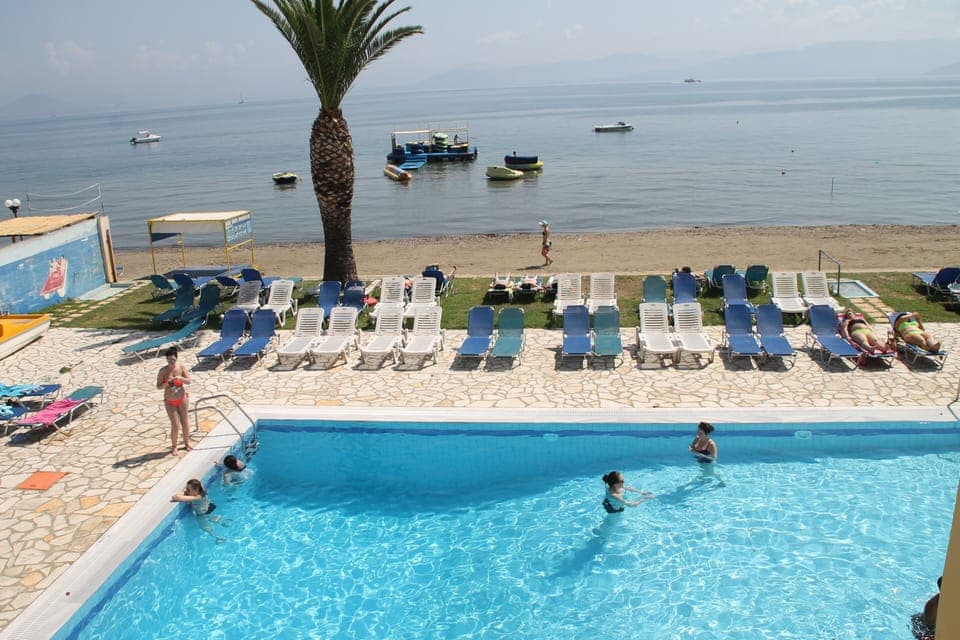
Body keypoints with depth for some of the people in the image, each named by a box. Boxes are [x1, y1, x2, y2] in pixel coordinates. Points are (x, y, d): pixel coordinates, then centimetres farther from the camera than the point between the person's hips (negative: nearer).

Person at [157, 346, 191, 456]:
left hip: (182, 398, 2)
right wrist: (167, 384, -28)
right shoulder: (163, 371, -13)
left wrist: (180, 378, -28)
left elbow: (188, 381, -9)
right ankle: (174, 447, 15)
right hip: (170, 401, -2)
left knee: (185, 421, 13)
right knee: (175, 425, -3)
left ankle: (187, 443, 32)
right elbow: (158, 386, -9)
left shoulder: (181, 367, -9)